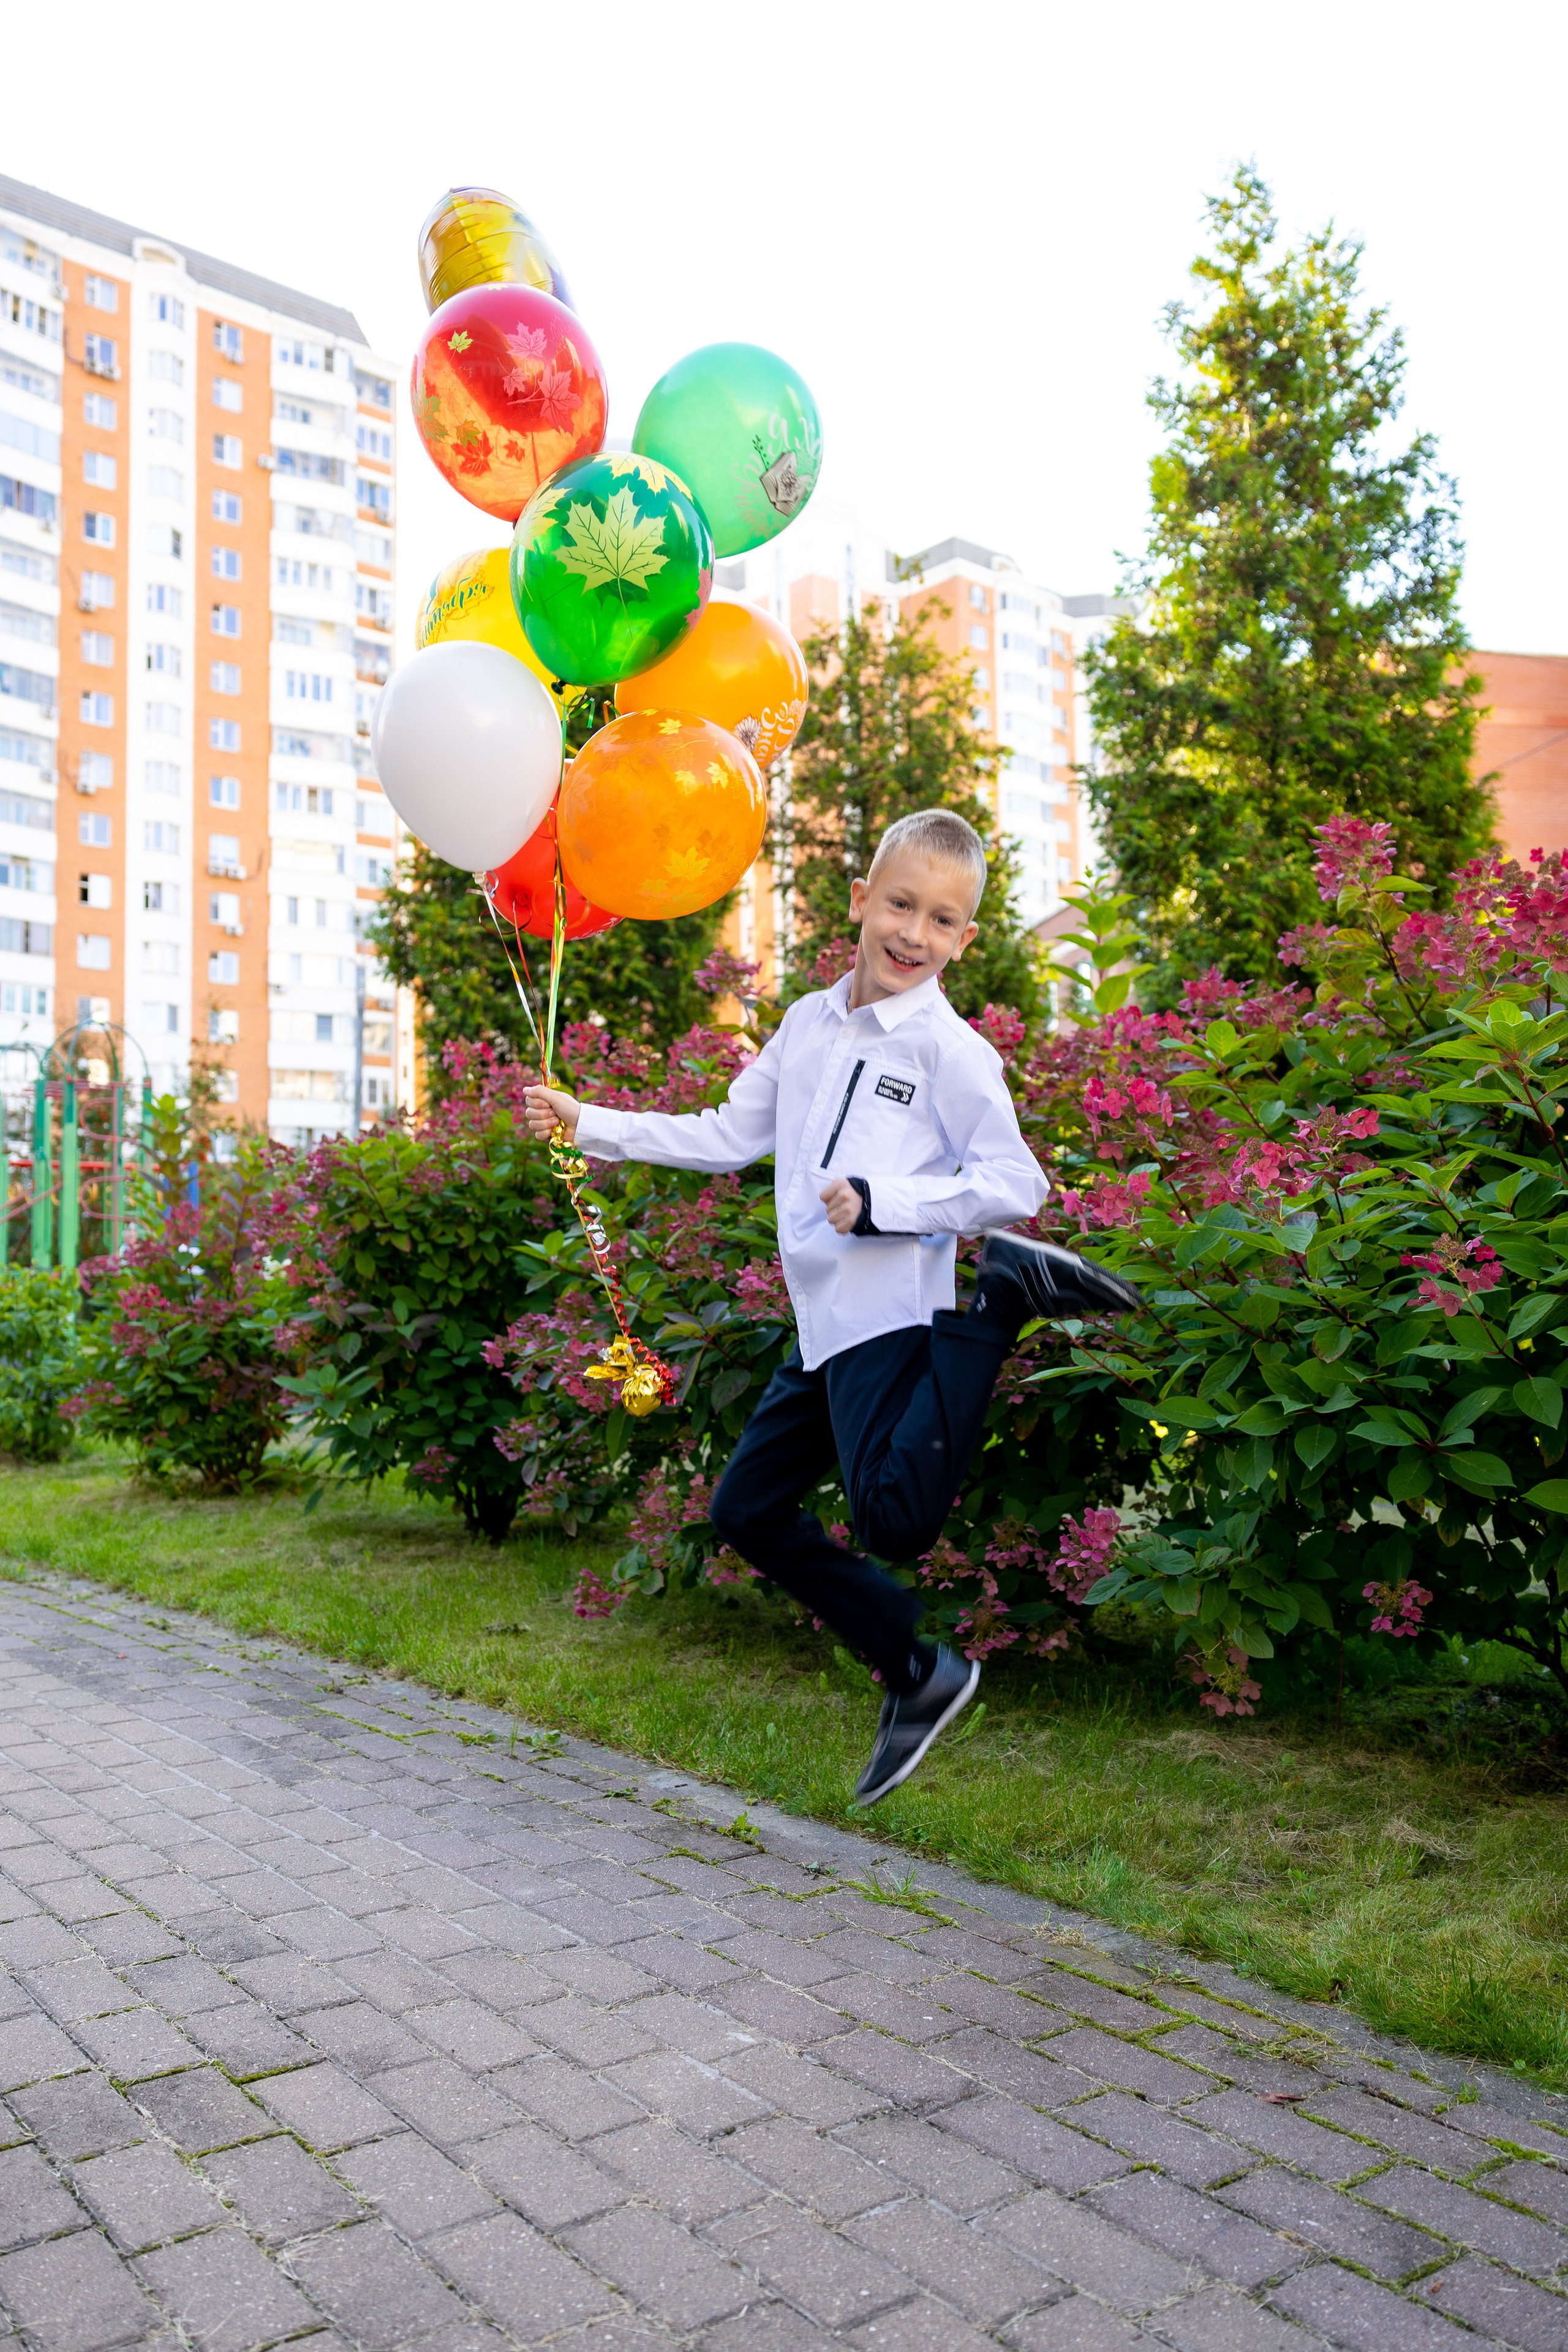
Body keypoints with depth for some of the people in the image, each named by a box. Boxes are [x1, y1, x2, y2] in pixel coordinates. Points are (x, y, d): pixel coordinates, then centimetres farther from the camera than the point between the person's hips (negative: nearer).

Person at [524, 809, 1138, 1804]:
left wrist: (883, 1202, -20)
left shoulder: (950, 1049, -7)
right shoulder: (811, 1023, 13)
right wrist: (590, 1125, 15)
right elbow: (730, 1135, 18)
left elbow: (1016, 1183, -11)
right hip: (826, 1325, 7)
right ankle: (918, 1676, 18)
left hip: (894, 1314, -7)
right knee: (749, 1510, 10)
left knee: (896, 1522, -19)